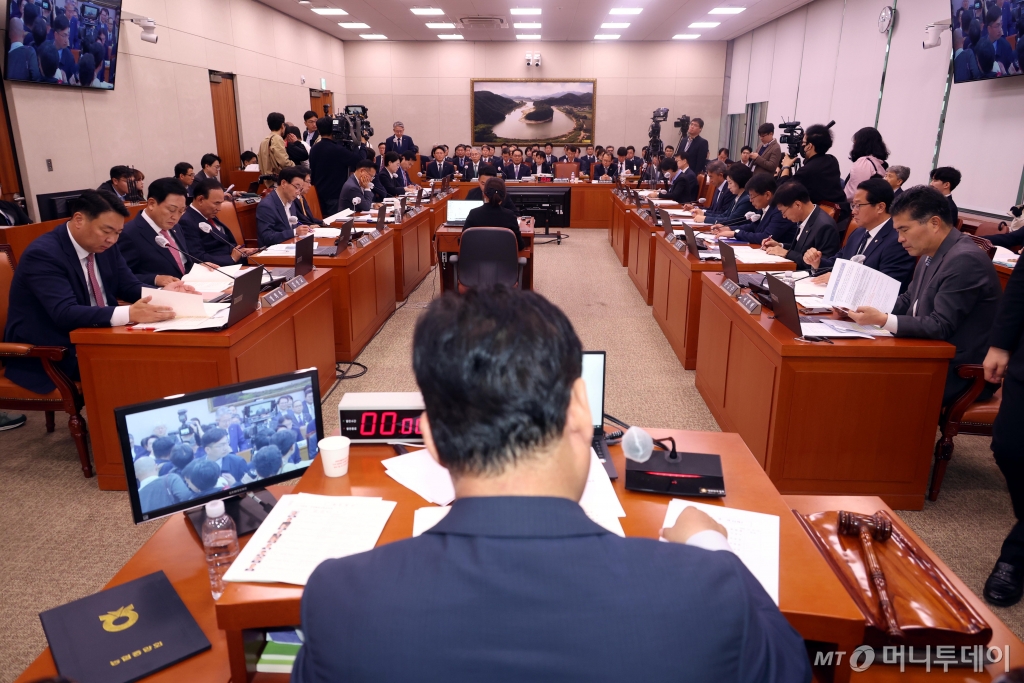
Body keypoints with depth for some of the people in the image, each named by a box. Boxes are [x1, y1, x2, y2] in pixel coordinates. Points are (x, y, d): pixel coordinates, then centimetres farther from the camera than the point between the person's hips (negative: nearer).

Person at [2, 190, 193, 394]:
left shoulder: (105, 245, 1)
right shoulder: (43, 254, -21)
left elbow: (128, 287, 7)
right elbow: (65, 314, -32)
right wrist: (130, 314, -45)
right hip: (49, 352, -7)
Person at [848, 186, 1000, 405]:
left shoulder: (965, 261, -21)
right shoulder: (931, 255, 6)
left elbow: (940, 327, -24)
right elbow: (908, 301, 13)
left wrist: (882, 319, -30)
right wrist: (867, 306, -3)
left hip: (960, 372, -8)